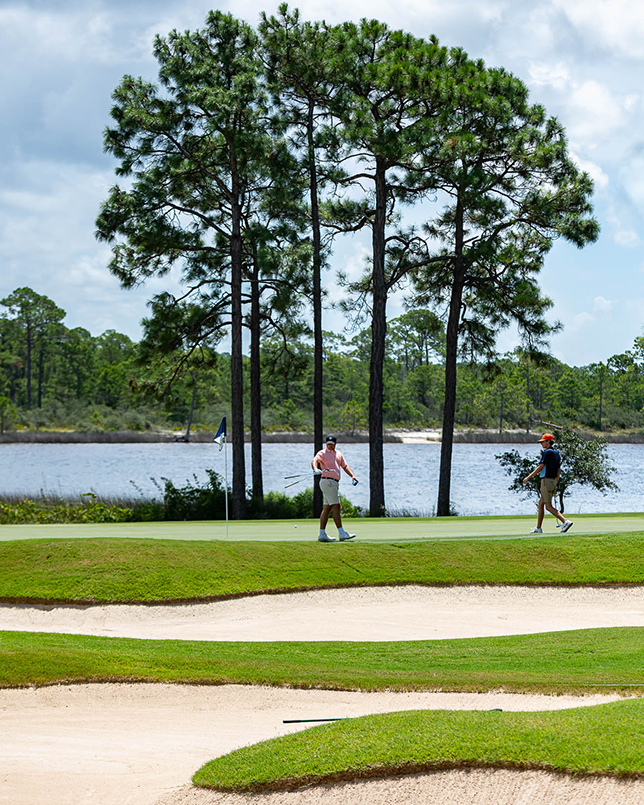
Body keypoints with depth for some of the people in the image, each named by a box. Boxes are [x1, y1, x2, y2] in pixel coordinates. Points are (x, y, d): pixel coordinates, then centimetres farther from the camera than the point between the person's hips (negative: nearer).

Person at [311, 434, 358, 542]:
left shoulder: (338, 454, 20)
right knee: (336, 506, -13)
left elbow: (345, 466, 20)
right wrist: (315, 469, -44)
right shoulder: (322, 453, -4)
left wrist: (352, 475, 4)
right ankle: (341, 533, -16)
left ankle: (322, 534, 9)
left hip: (334, 483, 8)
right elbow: (314, 461, -21)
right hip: (327, 481, -8)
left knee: (327, 508, 8)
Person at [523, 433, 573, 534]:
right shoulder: (556, 453, 15)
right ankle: (538, 528, 18)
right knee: (540, 503, 16)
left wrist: (528, 477, -11)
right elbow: (559, 470, 17)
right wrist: (555, 485, 21)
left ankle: (565, 521, -23)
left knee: (548, 506, -10)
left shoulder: (547, 452, -13)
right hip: (553, 481, 9)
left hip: (546, 481, -9)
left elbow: (540, 468, -16)